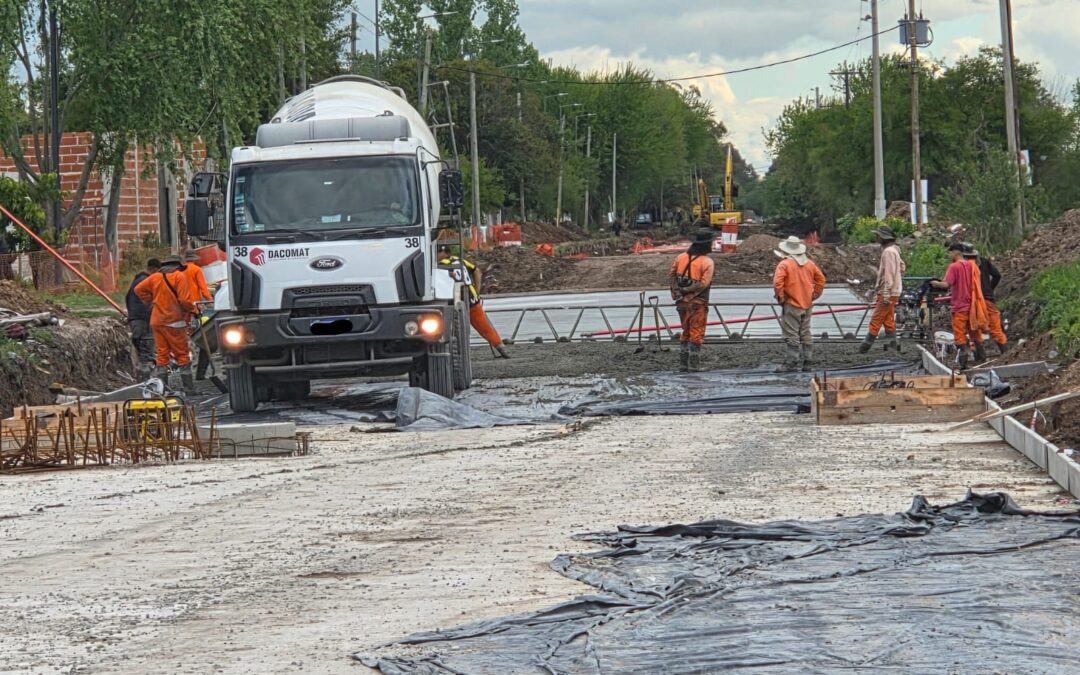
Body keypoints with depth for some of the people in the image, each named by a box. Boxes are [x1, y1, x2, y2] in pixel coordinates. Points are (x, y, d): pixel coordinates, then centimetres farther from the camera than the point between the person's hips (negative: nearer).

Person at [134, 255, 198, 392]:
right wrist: (192, 310, 3)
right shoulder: (179, 276, -8)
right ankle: (189, 388, 2)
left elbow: (139, 289, 11)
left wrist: (150, 301, 14)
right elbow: (185, 299, -14)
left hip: (156, 321, 5)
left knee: (162, 355, 9)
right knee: (182, 355, 2)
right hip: (174, 321, -5)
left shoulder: (155, 277, 8)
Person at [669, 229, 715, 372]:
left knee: (686, 333, 16)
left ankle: (683, 364, 17)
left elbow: (672, 276, 2)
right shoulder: (707, 262, -12)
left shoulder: (681, 258, 4)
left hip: (682, 302, 5)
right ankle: (693, 366, -2)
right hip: (698, 303, -5)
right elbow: (704, 283, -19)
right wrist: (688, 289, -13)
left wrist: (677, 292, -1)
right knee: (696, 334, 1)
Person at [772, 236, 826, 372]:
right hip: (807, 305, 6)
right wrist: (814, 294, 15)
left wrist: (780, 298, -10)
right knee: (805, 334, 13)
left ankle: (793, 363, -4)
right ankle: (807, 362, 16)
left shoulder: (784, 264, -12)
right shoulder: (809, 263, 7)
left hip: (792, 305, -6)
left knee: (792, 335, -3)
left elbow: (777, 283, -23)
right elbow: (821, 279, 12)